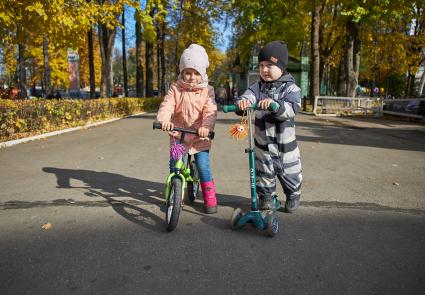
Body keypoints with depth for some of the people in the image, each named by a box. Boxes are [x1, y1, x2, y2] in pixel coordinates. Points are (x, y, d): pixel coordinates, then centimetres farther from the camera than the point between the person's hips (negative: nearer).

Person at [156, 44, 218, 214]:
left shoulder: (207, 91, -3)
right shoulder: (175, 89, -2)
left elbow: (210, 111, -14)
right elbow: (167, 105, -16)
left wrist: (206, 126, -34)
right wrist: (164, 119, -38)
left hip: (199, 136, -1)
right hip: (178, 135, 2)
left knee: (203, 166, -5)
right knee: (174, 166, 1)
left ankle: (210, 198, 13)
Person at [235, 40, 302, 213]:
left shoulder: (291, 88, -10)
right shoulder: (257, 87, -1)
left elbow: (292, 109, -27)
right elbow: (247, 97, -18)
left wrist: (274, 104, -44)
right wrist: (242, 102, -43)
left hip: (285, 144, -2)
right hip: (262, 144, 2)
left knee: (289, 174, 15)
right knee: (264, 174, 14)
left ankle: (293, 196, 41)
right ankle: (266, 197, 37)